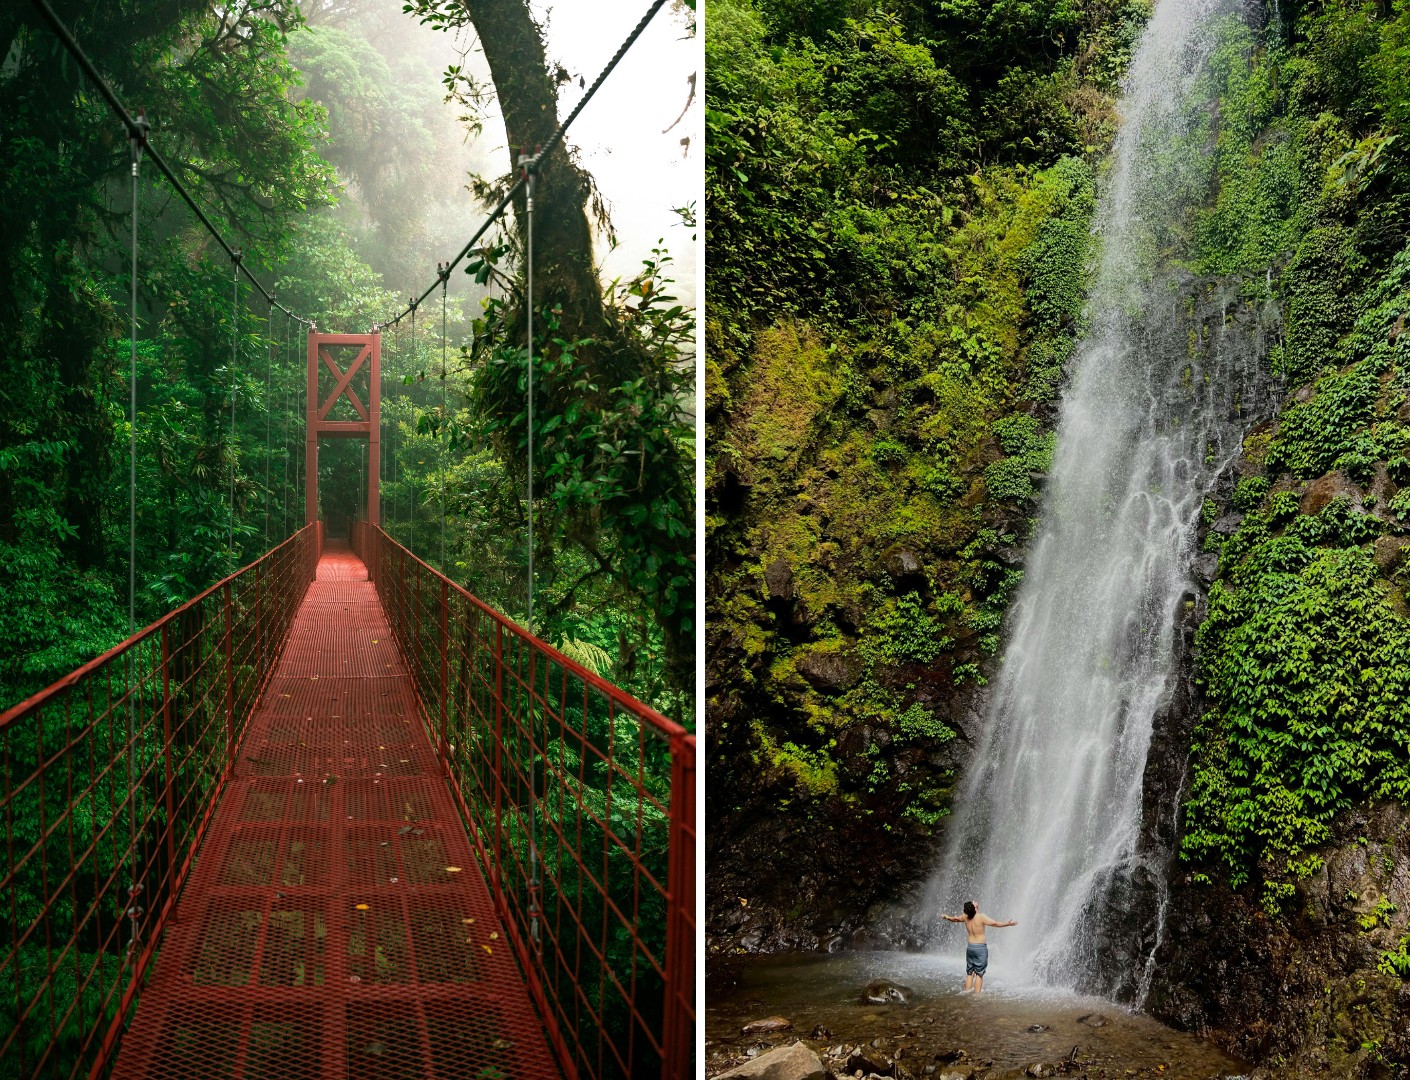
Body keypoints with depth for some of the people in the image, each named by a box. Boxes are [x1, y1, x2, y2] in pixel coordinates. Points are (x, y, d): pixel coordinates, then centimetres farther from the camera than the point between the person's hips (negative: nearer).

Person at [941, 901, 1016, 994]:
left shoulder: (965, 917, -1)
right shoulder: (981, 917, -19)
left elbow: (955, 919, 18)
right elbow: (994, 923, -26)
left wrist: (946, 917, 37)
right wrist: (1008, 924, -25)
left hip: (970, 947, 5)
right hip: (981, 948, -5)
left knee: (970, 973, 14)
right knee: (979, 974, 2)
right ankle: (976, 995, 0)